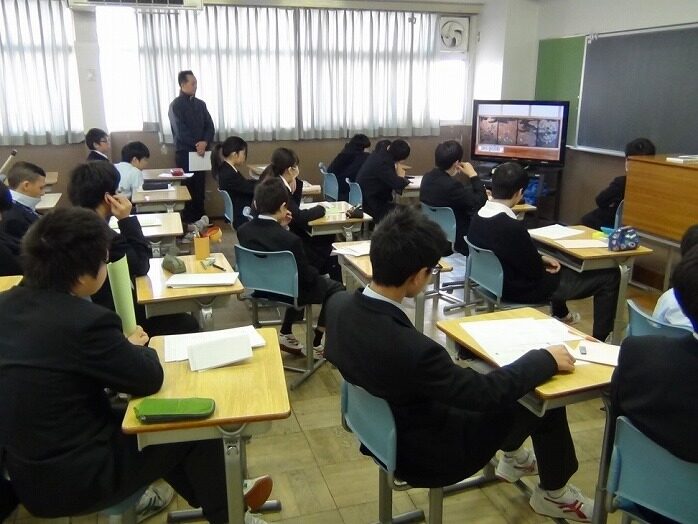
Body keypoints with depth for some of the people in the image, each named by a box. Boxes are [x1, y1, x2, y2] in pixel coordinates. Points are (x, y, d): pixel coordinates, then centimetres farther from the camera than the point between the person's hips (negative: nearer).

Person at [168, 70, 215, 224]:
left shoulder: (200, 104, 12)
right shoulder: (176, 105, -5)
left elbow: (210, 126, 5)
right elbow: (181, 131, -12)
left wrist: (205, 143, -12)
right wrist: (197, 145, -13)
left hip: (200, 151, 5)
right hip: (184, 152, -5)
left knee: (200, 186, 6)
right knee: (187, 187, -2)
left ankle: (200, 218, 14)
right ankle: (188, 221, 5)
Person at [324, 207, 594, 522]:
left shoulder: (339, 304, -16)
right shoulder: (410, 348, -40)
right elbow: (486, 394, -25)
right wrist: (545, 360, -11)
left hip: (382, 428, 7)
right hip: (425, 455, -7)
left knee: (499, 380, 22)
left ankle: (512, 457, 47)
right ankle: (553, 494, 33)